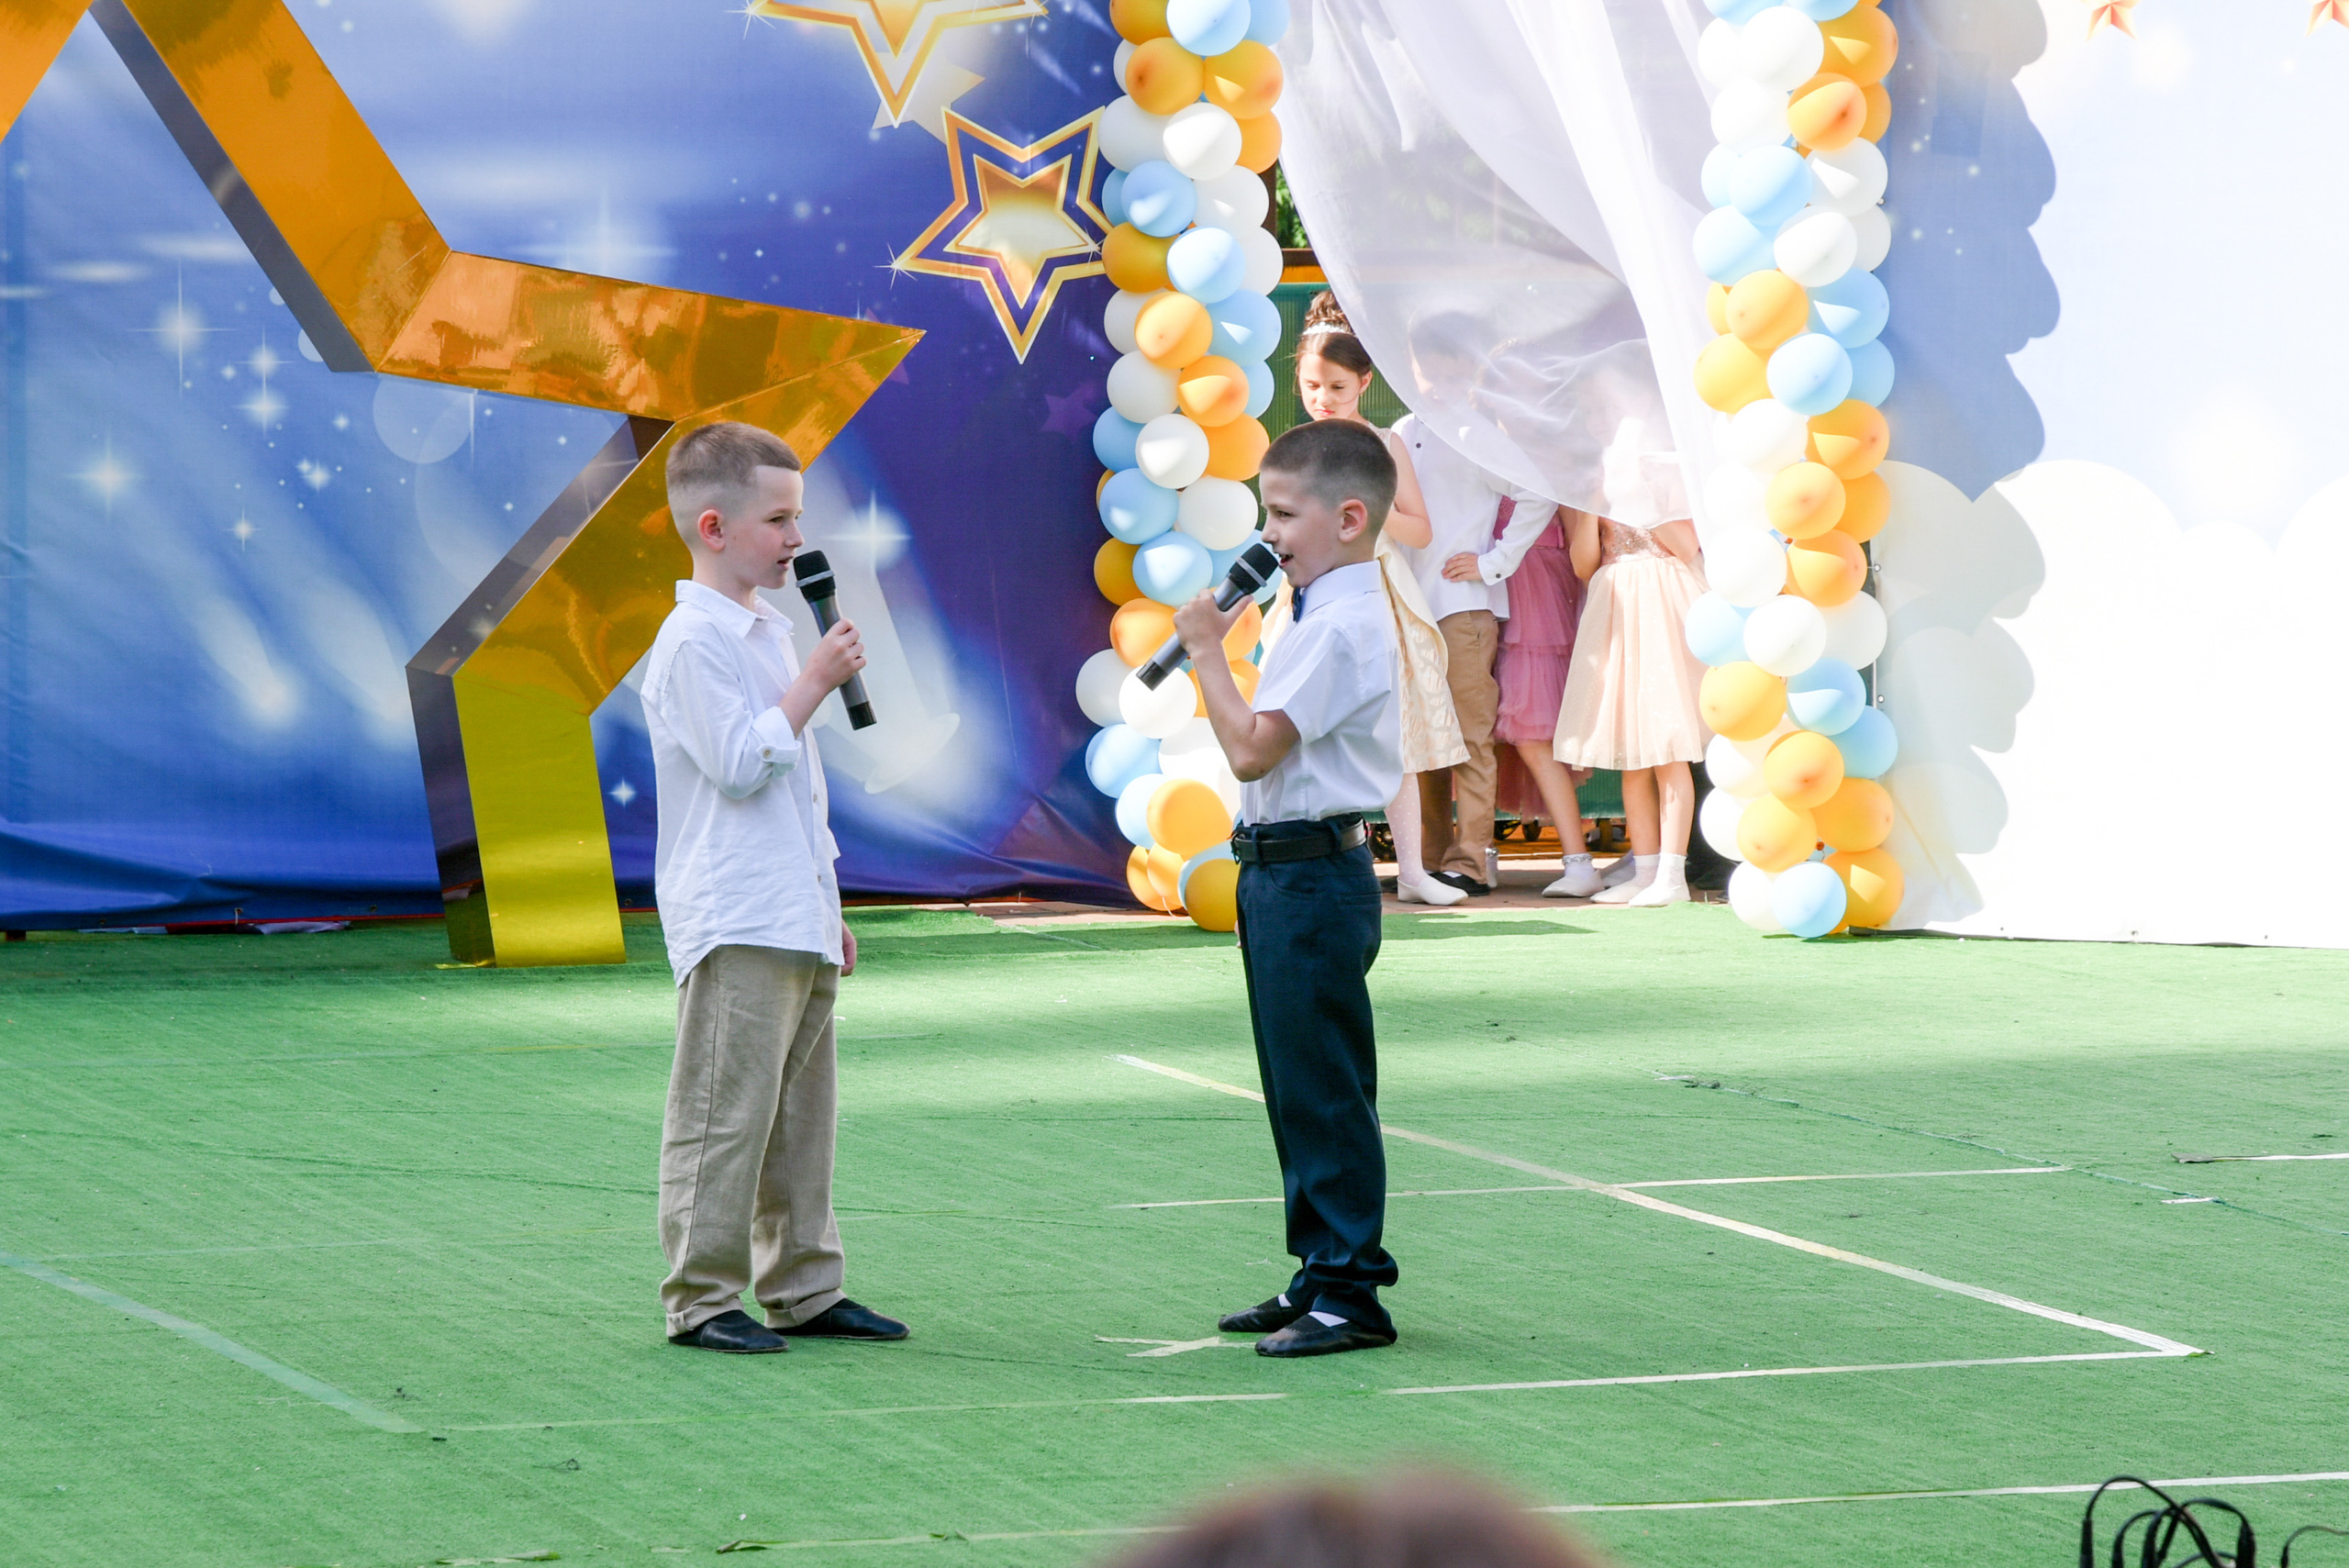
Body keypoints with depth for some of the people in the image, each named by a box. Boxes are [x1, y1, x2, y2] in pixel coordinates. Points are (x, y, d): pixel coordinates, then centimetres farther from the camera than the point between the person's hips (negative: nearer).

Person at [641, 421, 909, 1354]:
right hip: (733, 927, -9)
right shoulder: (693, 645, -11)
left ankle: (804, 1288, 18)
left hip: (794, 923, 9)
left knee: (801, 1113, 12)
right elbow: (740, 766, -19)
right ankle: (702, 1300, -3)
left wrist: (828, 910, 24)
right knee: (725, 1116, -7)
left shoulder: (770, 634, 19)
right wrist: (813, 685, -14)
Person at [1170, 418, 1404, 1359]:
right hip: (1283, 874, 11)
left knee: (1325, 1092, -6)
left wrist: (1206, 651, -13)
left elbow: (1250, 748, -21)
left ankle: (1351, 1292, -1)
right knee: (1298, 1090, 16)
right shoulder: (1324, 617, 15)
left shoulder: (1343, 628, -18)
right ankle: (1318, 1276, 24)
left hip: (1313, 879, -11)